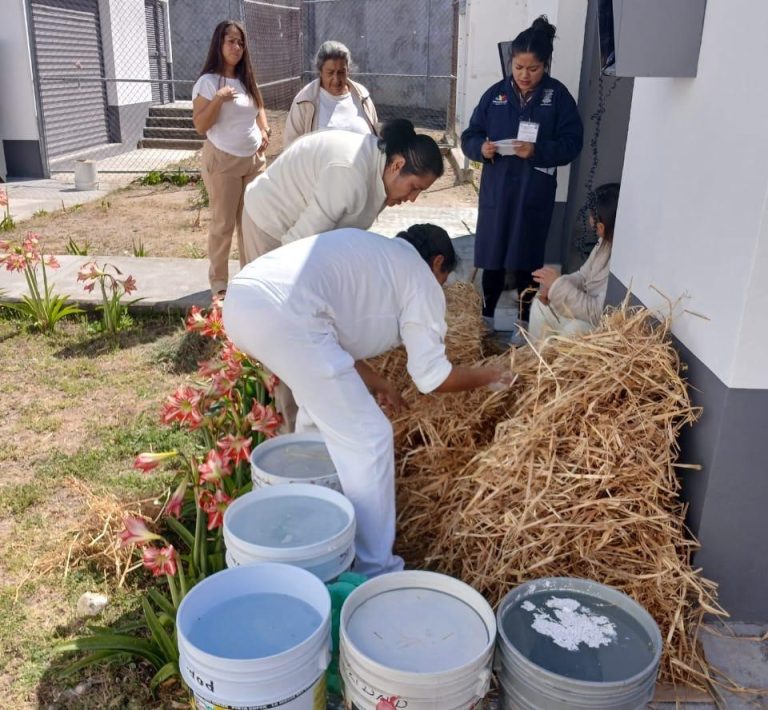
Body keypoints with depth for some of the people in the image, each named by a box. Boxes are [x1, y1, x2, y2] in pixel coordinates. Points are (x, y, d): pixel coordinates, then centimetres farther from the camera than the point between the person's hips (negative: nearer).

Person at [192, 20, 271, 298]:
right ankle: (218, 281, 11)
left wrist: (264, 130, 6)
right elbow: (200, 126, -13)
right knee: (223, 224, 0)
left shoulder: (247, 80, 10)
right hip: (222, 161, -6)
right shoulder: (208, 82, -10)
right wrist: (218, 99, -25)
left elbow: (259, 108, 25)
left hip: (254, 160, 6)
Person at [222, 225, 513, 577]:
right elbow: (432, 377, 14)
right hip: (282, 315, -9)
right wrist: (488, 375, 31)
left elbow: (334, 330, 35)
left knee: (322, 405, 31)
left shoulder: (367, 252, 35)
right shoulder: (421, 278, 13)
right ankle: (374, 569, 12)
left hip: (241, 299, 10)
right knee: (367, 438, 2)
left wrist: (376, 383, 40)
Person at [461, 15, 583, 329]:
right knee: (492, 257, 8)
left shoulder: (558, 96, -2)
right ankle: (487, 315, 25)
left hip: (535, 194, -2)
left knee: (526, 260, 6)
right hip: (496, 190, 2)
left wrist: (538, 151, -22)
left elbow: (572, 143, -5)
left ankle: (526, 321, 22)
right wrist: (481, 148, -17)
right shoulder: (495, 94, 3)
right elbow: (469, 136, 5)